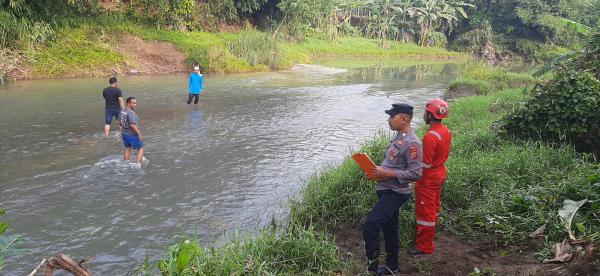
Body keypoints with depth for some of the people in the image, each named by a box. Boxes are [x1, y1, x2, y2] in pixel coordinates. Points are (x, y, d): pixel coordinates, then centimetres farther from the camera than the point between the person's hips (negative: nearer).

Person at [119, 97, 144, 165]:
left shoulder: (123, 111, 6)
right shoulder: (131, 112, -22)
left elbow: (120, 122, 16)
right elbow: (133, 125, -29)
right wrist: (139, 134, -24)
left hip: (124, 133, 8)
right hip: (132, 134, -8)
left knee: (127, 149, 19)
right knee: (141, 149, 4)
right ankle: (137, 164, -5)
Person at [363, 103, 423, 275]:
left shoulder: (412, 142, -20)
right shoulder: (398, 137, 10)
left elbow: (415, 173, -23)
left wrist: (387, 174, -23)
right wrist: (379, 171, 4)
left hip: (394, 193, -10)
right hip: (387, 190, 10)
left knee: (369, 227, -13)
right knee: (389, 229, 18)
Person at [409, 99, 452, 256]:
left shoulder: (430, 136, -28)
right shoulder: (446, 131, 0)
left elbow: (425, 164, -25)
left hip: (428, 180, -9)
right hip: (440, 175, 9)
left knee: (425, 212, 2)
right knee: (434, 208, 23)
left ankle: (425, 246, 11)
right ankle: (430, 235, 40)